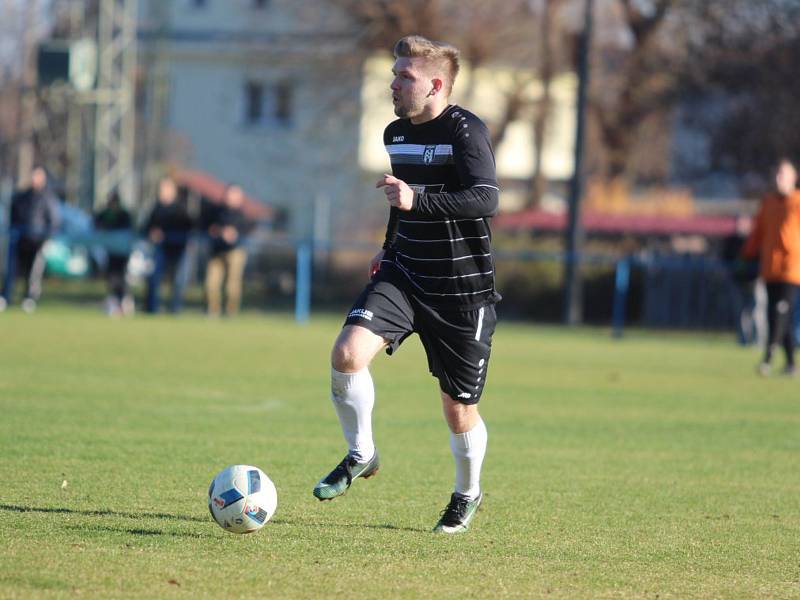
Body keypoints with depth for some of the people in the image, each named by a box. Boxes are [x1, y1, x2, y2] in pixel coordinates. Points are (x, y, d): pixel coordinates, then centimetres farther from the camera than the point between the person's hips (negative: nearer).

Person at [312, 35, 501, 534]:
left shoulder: (466, 130, -16)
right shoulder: (395, 133, 7)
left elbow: (486, 199, -31)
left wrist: (417, 200, -42)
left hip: (463, 290, -5)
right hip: (405, 276, 5)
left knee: (459, 410, 5)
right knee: (348, 353, -21)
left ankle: (468, 494, 35)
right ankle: (361, 455, 2)